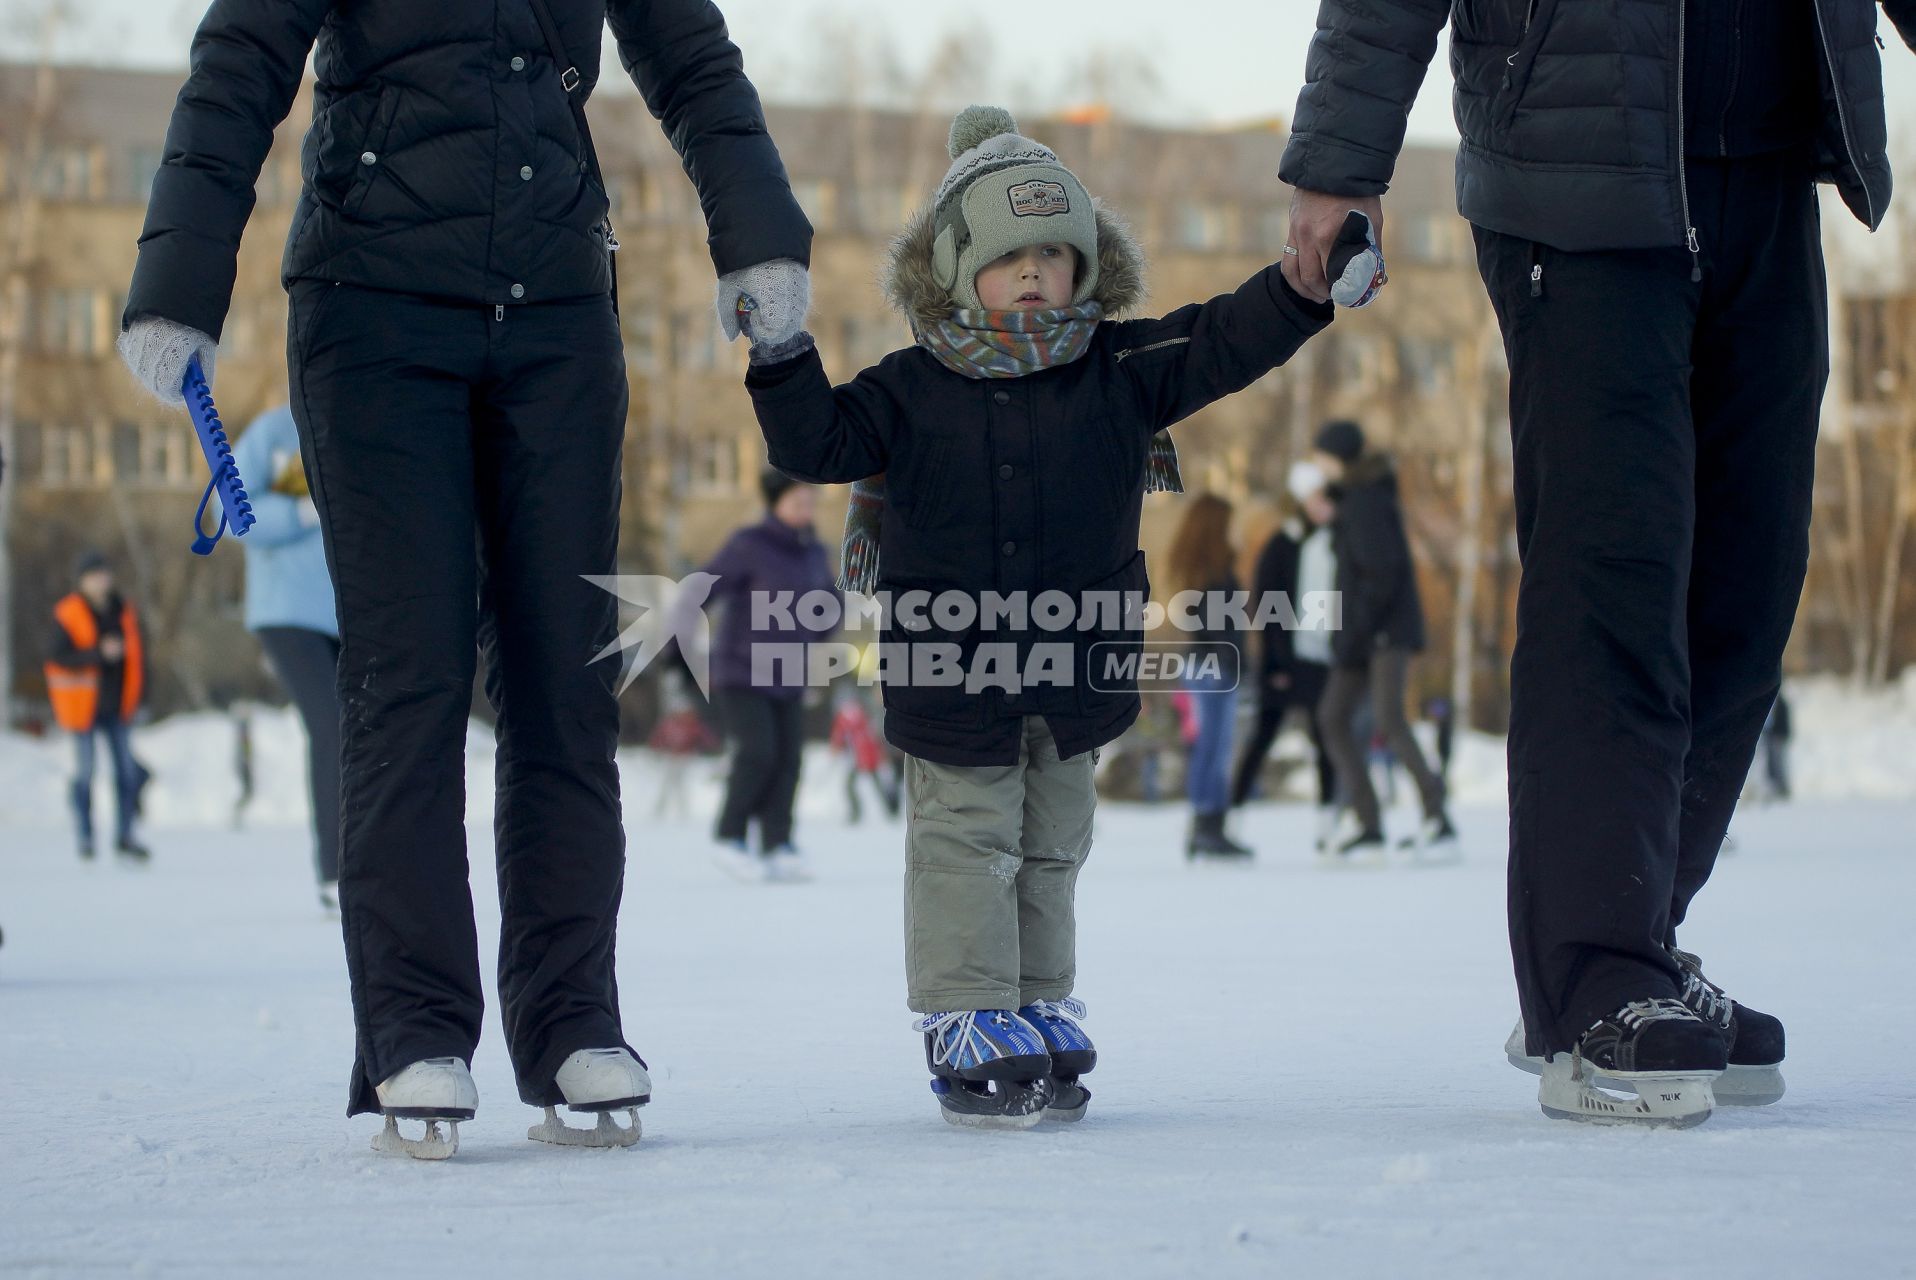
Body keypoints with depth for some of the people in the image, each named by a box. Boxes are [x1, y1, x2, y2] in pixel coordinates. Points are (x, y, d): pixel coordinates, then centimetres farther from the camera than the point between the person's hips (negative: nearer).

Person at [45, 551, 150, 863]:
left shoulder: (124, 611, 6)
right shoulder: (67, 615, -10)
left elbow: (136, 651, 14)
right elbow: (56, 657, -18)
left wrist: (135, 694, 7)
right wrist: (98, 653, -27)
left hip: (117, 708, 4)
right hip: (84, 707, -4)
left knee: (127, 770, 3)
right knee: (85, 771, 0)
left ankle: (125, 835, 11)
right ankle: (85, 837, 8)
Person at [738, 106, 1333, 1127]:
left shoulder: (1122, 370, 0)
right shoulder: (912, 390, -6)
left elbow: (1223, 344, -3)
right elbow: (819, 442, -9)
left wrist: (1307, 287, -16)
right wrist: (784, 358, -24)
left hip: (1077, 660, 3)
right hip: (951, 669, -3)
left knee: (1051, 848, 13)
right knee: (966, 842, -2)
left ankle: (1039, 1013, 24)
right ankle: (967, 1025, 4)